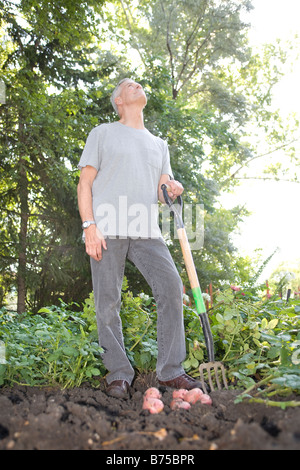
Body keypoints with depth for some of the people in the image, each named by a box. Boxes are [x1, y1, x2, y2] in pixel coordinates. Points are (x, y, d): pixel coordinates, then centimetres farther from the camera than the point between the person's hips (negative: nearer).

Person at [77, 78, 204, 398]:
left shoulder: (158, 144, 26)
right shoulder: (103, 133, 14)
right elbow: (85, 183, 5)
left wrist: (171, 188, -4)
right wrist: (89, 226, -8)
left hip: (146, 231, 3)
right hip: (108, 229, -3)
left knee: (171, 287, -13)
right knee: (108, 303, -5)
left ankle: (170, 372, -3)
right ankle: (119, 374, 8)